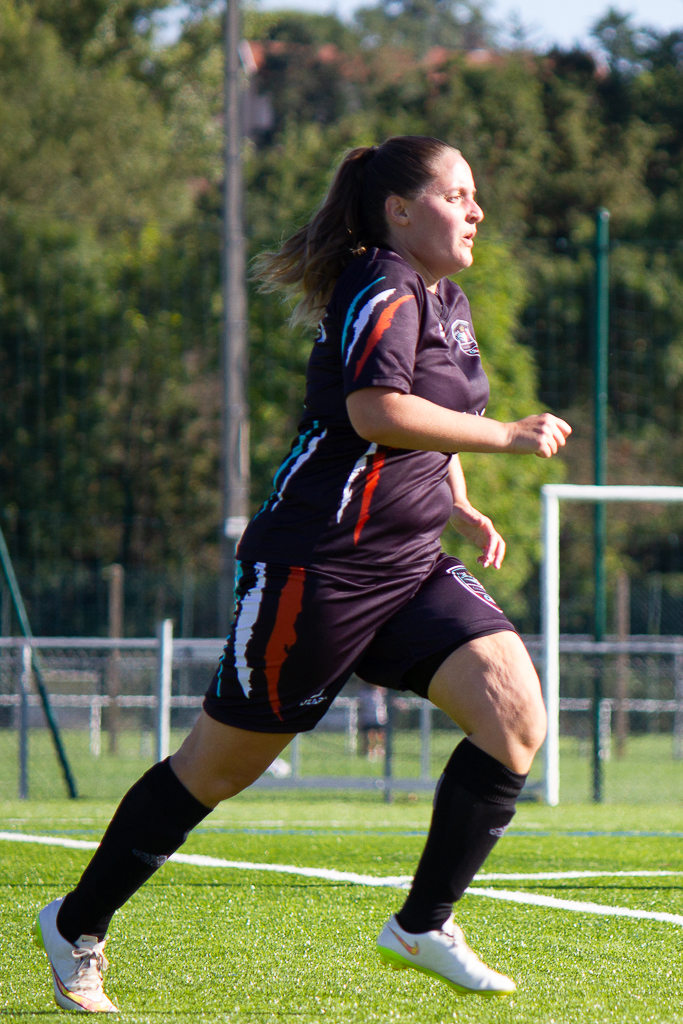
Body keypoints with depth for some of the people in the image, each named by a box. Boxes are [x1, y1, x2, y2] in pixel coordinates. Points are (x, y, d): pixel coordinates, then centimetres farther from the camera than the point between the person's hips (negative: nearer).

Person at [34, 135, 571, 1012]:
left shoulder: (446, 300, 15)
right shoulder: (382, 292, -14)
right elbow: (377, 412, -30)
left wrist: (462, 509, 18)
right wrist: (507, 436, -24)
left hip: (410, 568, 9)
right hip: (316, 567, -8)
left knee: (517, 716, -11)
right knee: (220, 767, 2)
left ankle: (423, 926, -2)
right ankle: (76, 926, 19)